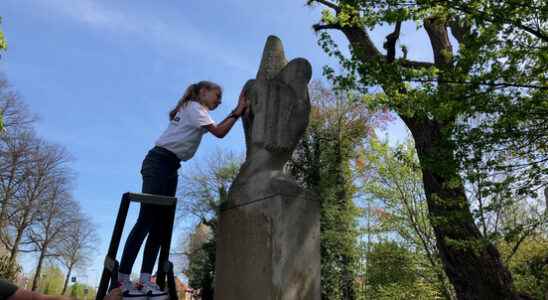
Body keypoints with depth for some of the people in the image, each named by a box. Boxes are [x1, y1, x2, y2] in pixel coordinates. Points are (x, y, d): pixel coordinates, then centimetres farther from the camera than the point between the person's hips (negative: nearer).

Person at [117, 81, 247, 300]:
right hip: (159, 162, -10)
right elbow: (219, 133, -13)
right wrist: (238, 112, -7)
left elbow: (216, 129, 15)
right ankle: (122, 280, -10)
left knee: (161, 223, 1)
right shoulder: (194, 107, -3)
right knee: (147, 219, -14)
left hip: (171, 167, 10)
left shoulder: (195, 112, 26)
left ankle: (145, 280, 0)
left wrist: (236, 112, 11)